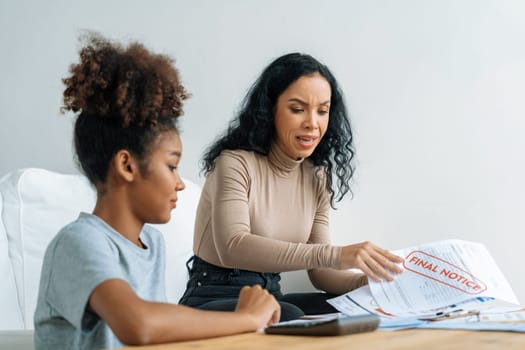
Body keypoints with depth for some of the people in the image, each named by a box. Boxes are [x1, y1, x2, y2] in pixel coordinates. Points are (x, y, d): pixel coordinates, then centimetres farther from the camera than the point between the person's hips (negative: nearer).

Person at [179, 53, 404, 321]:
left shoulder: (317, 178, 8)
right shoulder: (235, 163, -13)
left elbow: (319, 270, 6)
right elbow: (232, 248, -30)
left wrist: (368, 281, -17)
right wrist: (335, 255, -39)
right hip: (212, 301, -6)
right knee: (288, 317, -36)